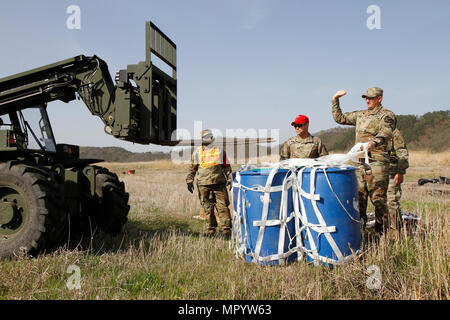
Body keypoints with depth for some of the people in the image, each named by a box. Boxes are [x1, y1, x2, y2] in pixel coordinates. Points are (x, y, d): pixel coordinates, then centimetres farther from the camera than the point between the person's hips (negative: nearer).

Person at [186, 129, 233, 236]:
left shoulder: (220, 151, 6)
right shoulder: (197, 152, 10)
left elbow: (226, 167, 11)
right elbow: (192, 168, 16)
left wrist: (229, 179, 7)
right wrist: (189, 181, 10)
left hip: (219, 183, -1)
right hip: (203, 184, 2)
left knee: (222, 206, -5)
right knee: (207, 207, 5)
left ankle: (226, 228, 0)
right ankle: (211, 228, 15)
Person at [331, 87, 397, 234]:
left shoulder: (387, 115, 0)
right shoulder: (360, 115, 20)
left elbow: (385, 133, -18)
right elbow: (339, 118, 26)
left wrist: (374, 142, -38)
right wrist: (335, 100, 17)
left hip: (377, 163, -6)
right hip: (359, 161, 6)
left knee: (378, 199, -5)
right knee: (358, 198, 7)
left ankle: (382, 234, 5)